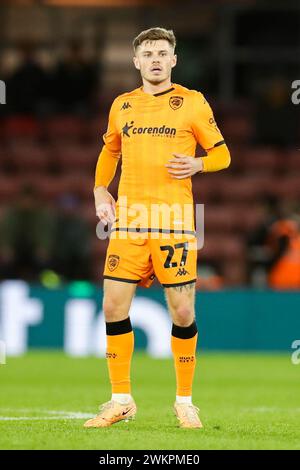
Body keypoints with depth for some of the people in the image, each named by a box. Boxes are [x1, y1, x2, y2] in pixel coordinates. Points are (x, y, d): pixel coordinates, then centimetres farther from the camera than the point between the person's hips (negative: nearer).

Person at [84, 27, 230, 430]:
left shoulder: (193, 103, 1)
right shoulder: (122, 105, 12)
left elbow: (222, 154, 5)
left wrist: (197, 164, -15)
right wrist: (100, 190, 13)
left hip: (174, 221, -3)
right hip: (128, 220, 3)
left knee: (182, 310, -3)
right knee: (114, 306, -1)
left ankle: (185, 401, 12)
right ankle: (121, 400, 11)